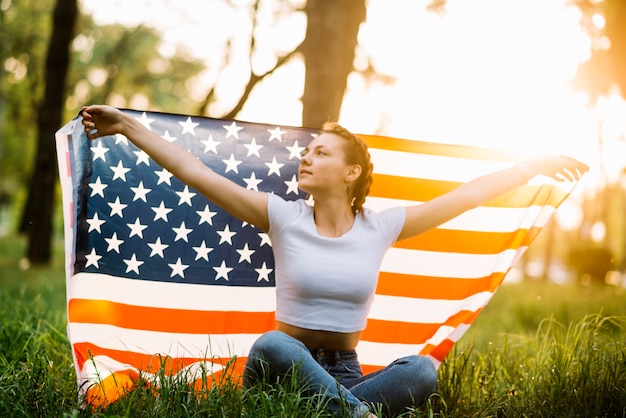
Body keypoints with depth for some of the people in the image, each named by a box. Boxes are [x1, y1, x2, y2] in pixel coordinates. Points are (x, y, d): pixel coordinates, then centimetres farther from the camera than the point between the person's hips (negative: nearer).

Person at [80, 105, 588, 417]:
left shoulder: (380, 228, 3)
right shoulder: (284, 218, -2)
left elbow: (467, 195, 6)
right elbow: (196, 173, -7)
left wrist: (535, 166, 10)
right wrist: (128, 126, -10)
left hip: (344, 373, 2)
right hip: (282, 368, -1)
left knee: (423, 368, -28)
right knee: (273, 345, -38)